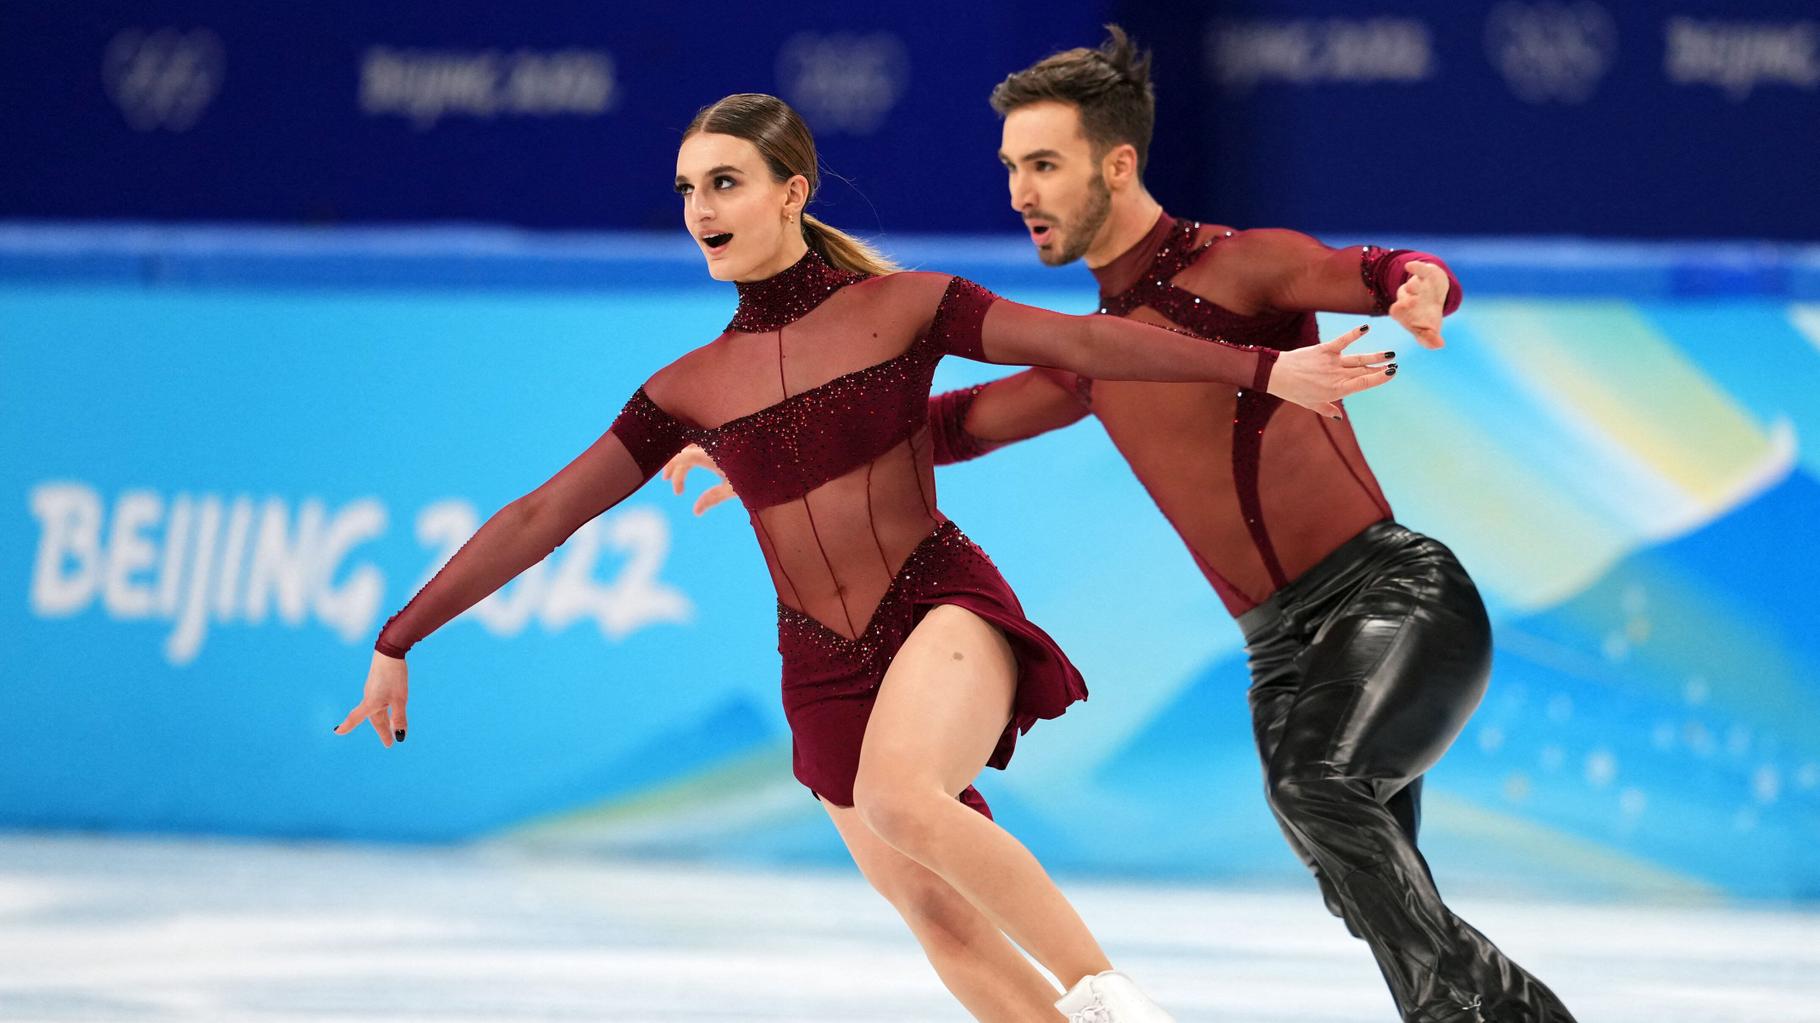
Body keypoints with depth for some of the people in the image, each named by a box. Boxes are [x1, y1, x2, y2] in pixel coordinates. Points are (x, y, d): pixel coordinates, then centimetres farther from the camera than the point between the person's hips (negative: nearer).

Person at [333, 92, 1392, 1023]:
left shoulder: (901, 308, 0)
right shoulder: (689, 390, 9)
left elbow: (1083, 341, -9)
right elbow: (539, 519, 12)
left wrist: (1264, 369, -21)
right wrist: (399, 642, 11)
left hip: (947, 608, -5)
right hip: (826, 673, 5)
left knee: (896, 797, -34)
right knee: (948, 927, 2)